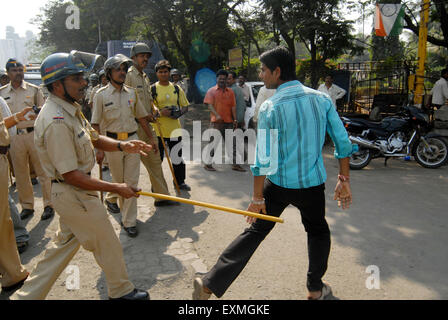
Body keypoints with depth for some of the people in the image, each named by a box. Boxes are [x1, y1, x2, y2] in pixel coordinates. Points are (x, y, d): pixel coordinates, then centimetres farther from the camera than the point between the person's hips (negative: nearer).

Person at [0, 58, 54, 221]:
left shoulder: (34, 90, 4)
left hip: (34, 134, -2)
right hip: (14, 137, 3)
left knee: (43, 171, -1)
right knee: (20, 174, 10)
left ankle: (49, 205, 8)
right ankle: (27, 206, 22)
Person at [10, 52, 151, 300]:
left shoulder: (70, 108, 5)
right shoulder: (56, 121, -27)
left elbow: (94, 139, 13)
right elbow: (71, 175, -27)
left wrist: (123, 146, -6)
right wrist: (116, 188, -23)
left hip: (69, 193, 10)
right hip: (74, 193, -10)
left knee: (64, 245, 23)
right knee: (108, 246, 8)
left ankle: (27, 295, 35)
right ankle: (121, 291, 32)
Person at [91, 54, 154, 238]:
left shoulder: (131, 93, 7)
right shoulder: (101, 95, -3)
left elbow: (142, 118, 14)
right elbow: (96, 124, -5)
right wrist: (99, 149, -10)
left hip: (132, 140, 3)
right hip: (112, 141, -3)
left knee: (131, 182, 2)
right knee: (119, 180, 7)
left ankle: (129, 221, 10)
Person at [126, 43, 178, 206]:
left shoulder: (145, 77, 19)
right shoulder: (128, 76, -9)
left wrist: (154, 110, 7)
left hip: (148, 125, 9)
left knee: (155, 160, 10)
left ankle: (162, 196, 18)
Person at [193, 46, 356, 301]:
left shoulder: (270, 108, -12)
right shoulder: (322, 99, -1)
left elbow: (263, 159, -13)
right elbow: (343, 141, 1)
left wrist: (257, 197, -6)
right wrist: (344, 180, 10)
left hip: (278, 184, -2)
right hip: (313, 184, 2)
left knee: (255, 232, 9)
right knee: (318, 232, 27)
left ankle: (209, 285, 14)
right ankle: (315, 289, 36)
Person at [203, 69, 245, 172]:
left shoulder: (230, 92, 13)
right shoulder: (211, 91, 2)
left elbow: (233, 106, 9)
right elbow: (209, 105, -9)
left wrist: (235, 119, -2)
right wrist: (217, 115, -24)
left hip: (228, 122, 4)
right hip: (216, 122, -4)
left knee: (231, 144, 8)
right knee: (213, 143, -2)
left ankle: (235, 164, 15)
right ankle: (207, 164, 9)